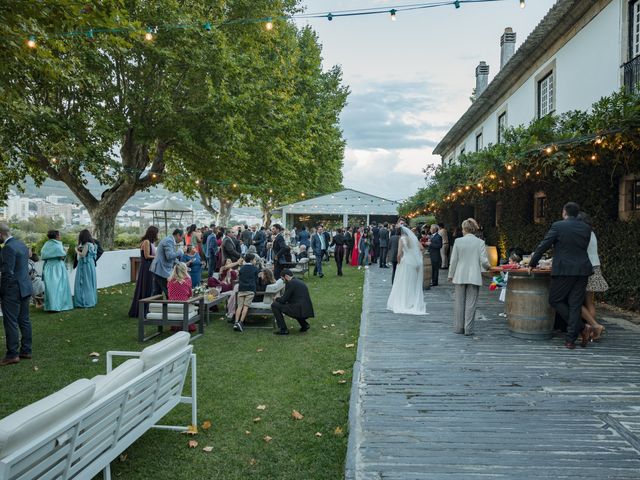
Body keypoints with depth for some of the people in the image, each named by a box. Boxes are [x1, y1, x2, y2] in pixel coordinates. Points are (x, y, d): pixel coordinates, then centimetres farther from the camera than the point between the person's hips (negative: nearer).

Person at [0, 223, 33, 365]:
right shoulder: (22, 245, 10)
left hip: (12, 290, -9)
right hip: (25, 288, 9)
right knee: (24, 321, 13)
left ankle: (12, 355, 5)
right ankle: (25, 351, 20)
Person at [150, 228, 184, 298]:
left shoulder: (170, 240, 19)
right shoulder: (169, 241, -14)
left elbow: (173, 258, 26)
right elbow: (170, 256, -25)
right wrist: (180, 251, -11)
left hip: (157, 270, 11)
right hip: (162, 271, -11)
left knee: (156, 293, 12)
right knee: (169, 294, -5)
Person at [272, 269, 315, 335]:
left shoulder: (290, 283, -9)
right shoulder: (300, 281, 18)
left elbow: (284, 300, -7)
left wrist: (276, 299, 14)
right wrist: (280, 298, 28)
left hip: (299, 310, -9)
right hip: (307, 311, 9)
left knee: (274, 305, -1)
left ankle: (283, 329, 1)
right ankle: (304, 324, 21)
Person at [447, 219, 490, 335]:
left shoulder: (458, 241, -4)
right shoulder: (480, 243, -4)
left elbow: (453, 260, -2)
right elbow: (484, 261, -7)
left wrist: (451, 275, 8)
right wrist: (487, 267, 17)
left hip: (460, 277, 0)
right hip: (474, 277, 0)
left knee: (459, 302, 10)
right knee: (471, 303, 5)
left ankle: (458, 327, 15)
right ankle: (468, 329, 6)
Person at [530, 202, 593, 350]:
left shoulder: (558, 226, -6)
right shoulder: (586, 228, 9)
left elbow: (543, 246, -5)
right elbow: (582, 248, 18)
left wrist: (532, 264, 6)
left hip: (564, 270, -5)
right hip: (582, 270, 5)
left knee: (555, 300, 8)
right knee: (575, 304, 6)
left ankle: (582, 327, -1)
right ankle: (570, 340, 7)